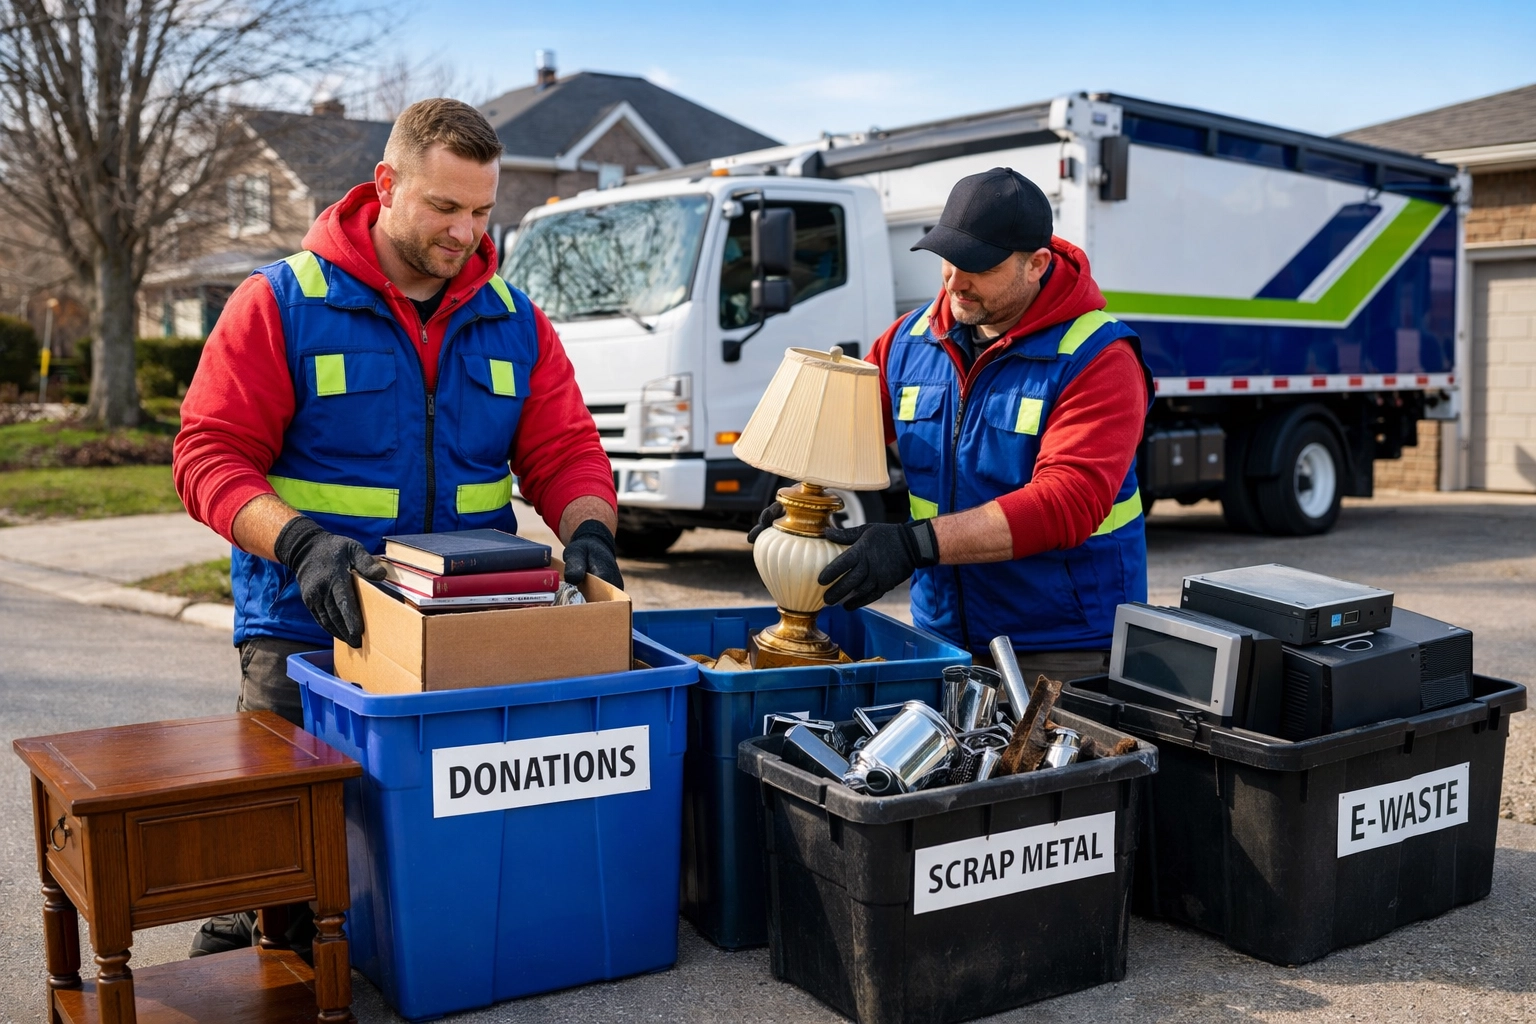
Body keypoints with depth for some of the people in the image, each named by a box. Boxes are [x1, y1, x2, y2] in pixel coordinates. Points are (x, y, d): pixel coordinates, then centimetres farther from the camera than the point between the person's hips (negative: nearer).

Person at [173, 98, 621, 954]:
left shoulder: (514, 321, 9)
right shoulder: (280, 305, -4)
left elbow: (564, 450, 6)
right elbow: (210, 456, -10)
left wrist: (588, 530, -17)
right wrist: (300, 543, -27)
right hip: (305, 634, -3)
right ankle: (233, 961, 23)